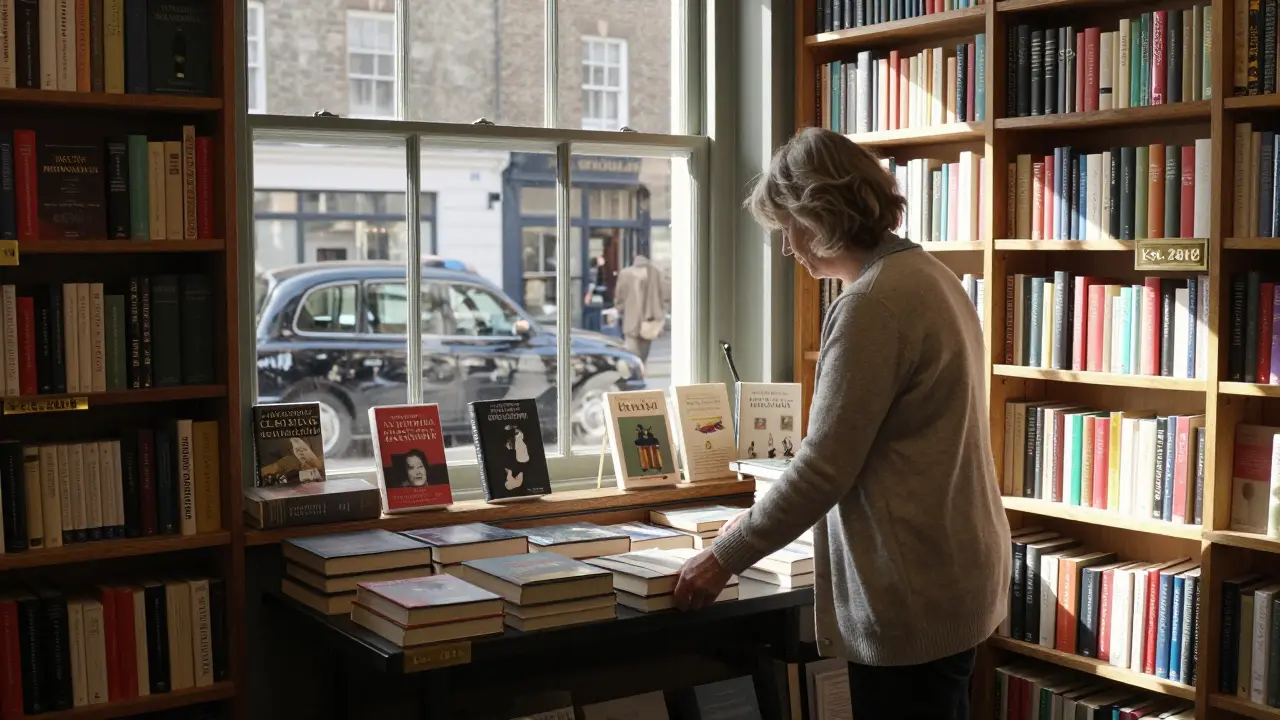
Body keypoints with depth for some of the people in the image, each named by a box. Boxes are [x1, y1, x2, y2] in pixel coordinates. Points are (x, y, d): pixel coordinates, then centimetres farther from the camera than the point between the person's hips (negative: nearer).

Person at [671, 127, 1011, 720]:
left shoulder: (872, 303, -20)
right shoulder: (926, 275, 10)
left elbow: (826, 465, -21)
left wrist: (726, 556, -10)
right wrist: (764, 520, 18)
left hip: (913, 597, -10)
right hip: (951, 579, 10)